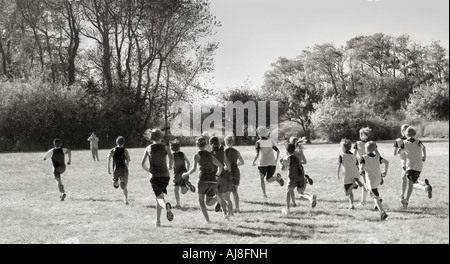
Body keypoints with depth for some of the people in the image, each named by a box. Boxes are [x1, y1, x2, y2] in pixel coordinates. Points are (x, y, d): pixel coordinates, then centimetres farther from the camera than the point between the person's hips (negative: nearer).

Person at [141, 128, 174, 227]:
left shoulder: (148, 148, 6)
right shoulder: (165, 147, 4)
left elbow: (142, 164, 2)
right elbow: (171, 158, -13)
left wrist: (148, 170, 19)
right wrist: (170, 167, 6)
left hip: (154, 176, -1)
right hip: (165, 175, 1)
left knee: (159, 198, -6)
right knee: (159, 196, 17)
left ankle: (167, 206, -43)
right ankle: (158, 221, 17)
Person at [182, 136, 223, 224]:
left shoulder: (197, 155, 0)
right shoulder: (210, 155, 15)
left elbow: (194, 168, -11)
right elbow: (221, 166, 11)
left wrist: (186, 174, 6)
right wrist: (216, 176, 22)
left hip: (203, 180, -4)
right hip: (213, 181, 4)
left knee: (201, 201, 17)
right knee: (209, 203, 11)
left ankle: (207, 220, 6)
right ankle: (216, 197, -23)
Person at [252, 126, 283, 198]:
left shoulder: (259, 142, -4)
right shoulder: (270, 141, 9)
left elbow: (257, 154, -11)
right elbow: (278, 151, 8)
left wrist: (253, 161, 4)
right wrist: (276, 160, 21)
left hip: (263, 163, -3)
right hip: (272, 163, 3)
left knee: (262, 178, 16)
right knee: (268, 180, 12)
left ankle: (264, 194, 4)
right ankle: (277, 177, -19)